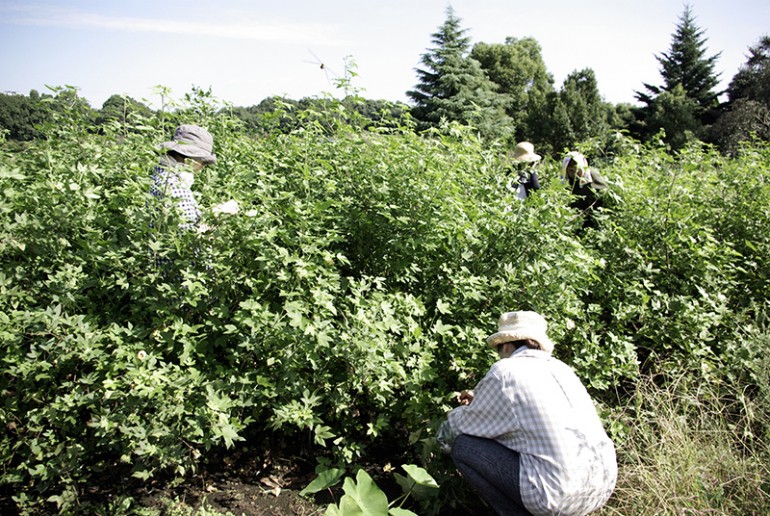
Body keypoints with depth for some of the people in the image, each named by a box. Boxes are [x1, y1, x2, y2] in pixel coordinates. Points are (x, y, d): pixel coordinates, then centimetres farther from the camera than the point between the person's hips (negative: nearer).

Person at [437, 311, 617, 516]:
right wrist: (481, 401, 38)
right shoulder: (559, 368, 14)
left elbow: (453, 431, 4)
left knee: (462, 446, 2)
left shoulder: (505, 371, -7)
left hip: (560, 497, -8)